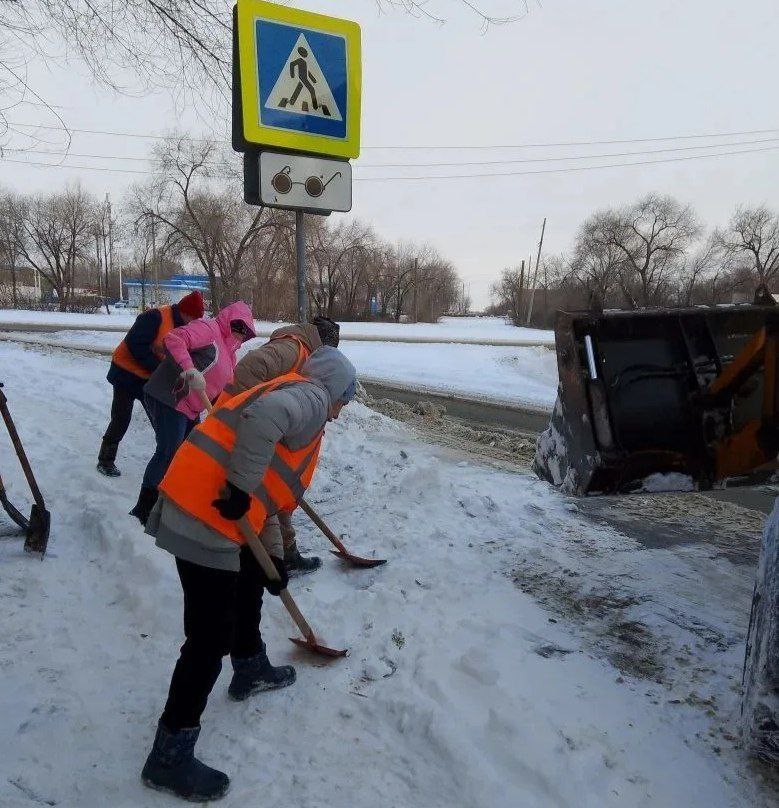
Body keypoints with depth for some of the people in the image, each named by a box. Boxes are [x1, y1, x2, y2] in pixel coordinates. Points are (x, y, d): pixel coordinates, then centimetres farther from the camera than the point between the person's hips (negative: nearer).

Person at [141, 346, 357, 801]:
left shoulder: (296, 400, 24)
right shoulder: (311, 397, -3)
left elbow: (268, 494, 26)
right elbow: (264, 415, -29)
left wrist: (273, 558, 26)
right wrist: (240, 487, -22)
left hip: (204, 503, 10)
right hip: (206, 513, -10)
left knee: (250, 579, 30)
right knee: (211, 639, -2)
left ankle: (250, 670, 51)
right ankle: (170, 756, 13)